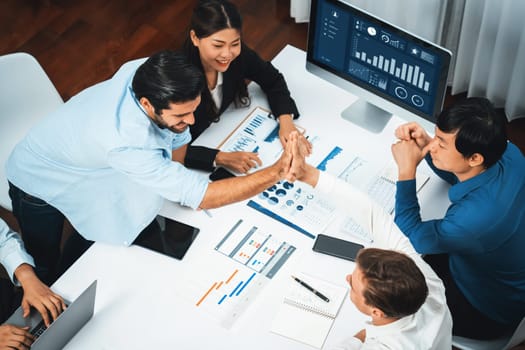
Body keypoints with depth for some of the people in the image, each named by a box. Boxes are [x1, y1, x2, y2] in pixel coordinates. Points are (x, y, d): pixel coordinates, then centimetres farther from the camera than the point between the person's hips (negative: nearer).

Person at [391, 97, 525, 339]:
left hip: (487, 315, -7)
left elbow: (409, 237, -23)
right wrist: (425, 145, -16)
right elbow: (457, 175, 2)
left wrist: (406, 170, -26)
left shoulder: (476, 217, -44)